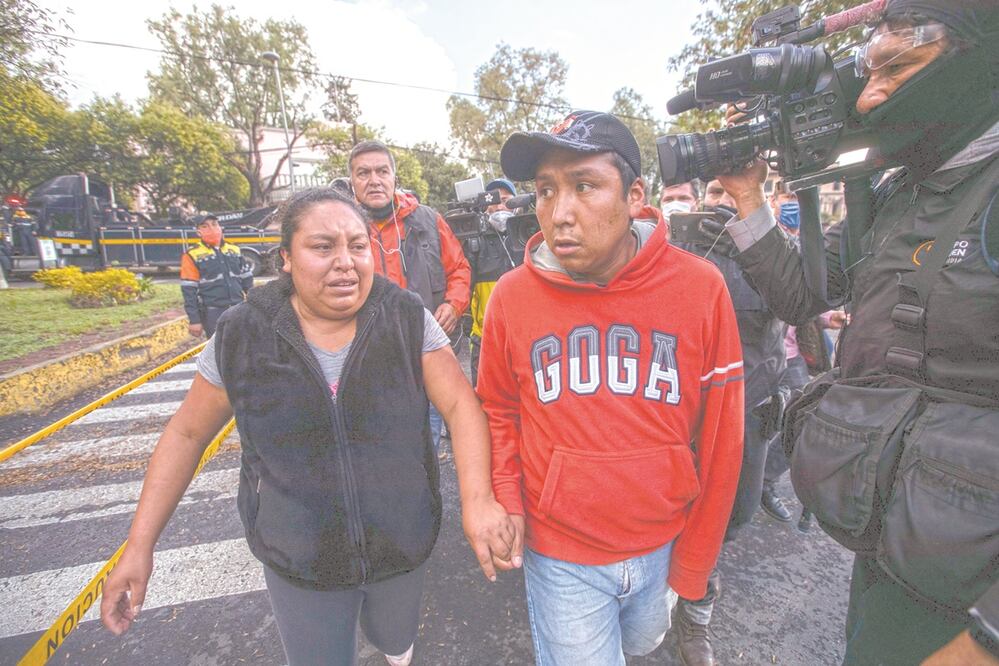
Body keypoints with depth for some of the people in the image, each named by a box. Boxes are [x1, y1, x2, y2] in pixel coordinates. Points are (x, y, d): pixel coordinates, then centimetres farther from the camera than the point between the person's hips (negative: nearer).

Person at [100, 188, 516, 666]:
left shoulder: (408, 319, -15)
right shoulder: (241, 336, -13)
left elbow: (460, 404, -17)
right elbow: (186, 433, -2)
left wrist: (477, 499, -30)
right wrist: (140, 544, -1)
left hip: (404, 546, 1)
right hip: (297, 563, 0)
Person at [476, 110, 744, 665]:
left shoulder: (700, 287, -15)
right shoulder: (511, 296, -14)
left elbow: (719, 436, -7)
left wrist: (692, 563, 0)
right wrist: (507, 502, -10)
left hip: (663, 545, 3)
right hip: (560, 555, -2)